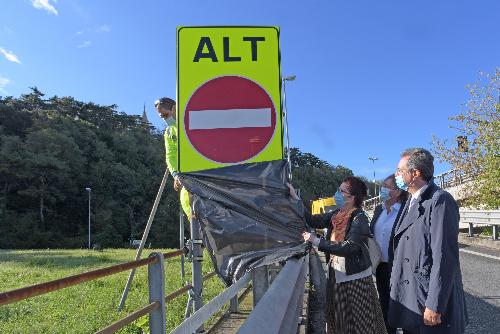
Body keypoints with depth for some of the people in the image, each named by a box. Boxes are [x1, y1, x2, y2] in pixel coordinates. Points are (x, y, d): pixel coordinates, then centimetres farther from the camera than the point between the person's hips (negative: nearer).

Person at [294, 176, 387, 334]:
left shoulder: (359, 218, -18)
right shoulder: (336, 215, 4)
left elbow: (348, 247, -28)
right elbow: (312, 220, 2)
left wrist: (317, 241, -27)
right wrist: (294, 197, -2)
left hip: (355, 278, -7)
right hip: (336, 275, 7)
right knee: (337, 320, 20)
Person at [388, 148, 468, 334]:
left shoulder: (440, 201, -15)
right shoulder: (410, 202, 13)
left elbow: (445, 257, -20)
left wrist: (434, 306, -20)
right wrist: (395, 289, 13)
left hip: (430, 299, -8)